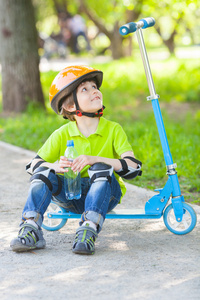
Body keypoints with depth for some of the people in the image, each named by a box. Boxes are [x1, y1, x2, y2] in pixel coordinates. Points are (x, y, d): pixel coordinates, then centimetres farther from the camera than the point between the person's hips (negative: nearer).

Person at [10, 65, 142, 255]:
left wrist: (95, 159, -32)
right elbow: (33, 165, -4)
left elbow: (132, 167, -18)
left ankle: (88, 232, -44)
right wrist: (54, 166, -28)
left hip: (105, 194, -2)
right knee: (44, 172, -22)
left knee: (101, 169, -33)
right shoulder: (62, 135, 1)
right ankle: (31, 230, -32)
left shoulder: (113, 130, -5)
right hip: (71, 196, 2)